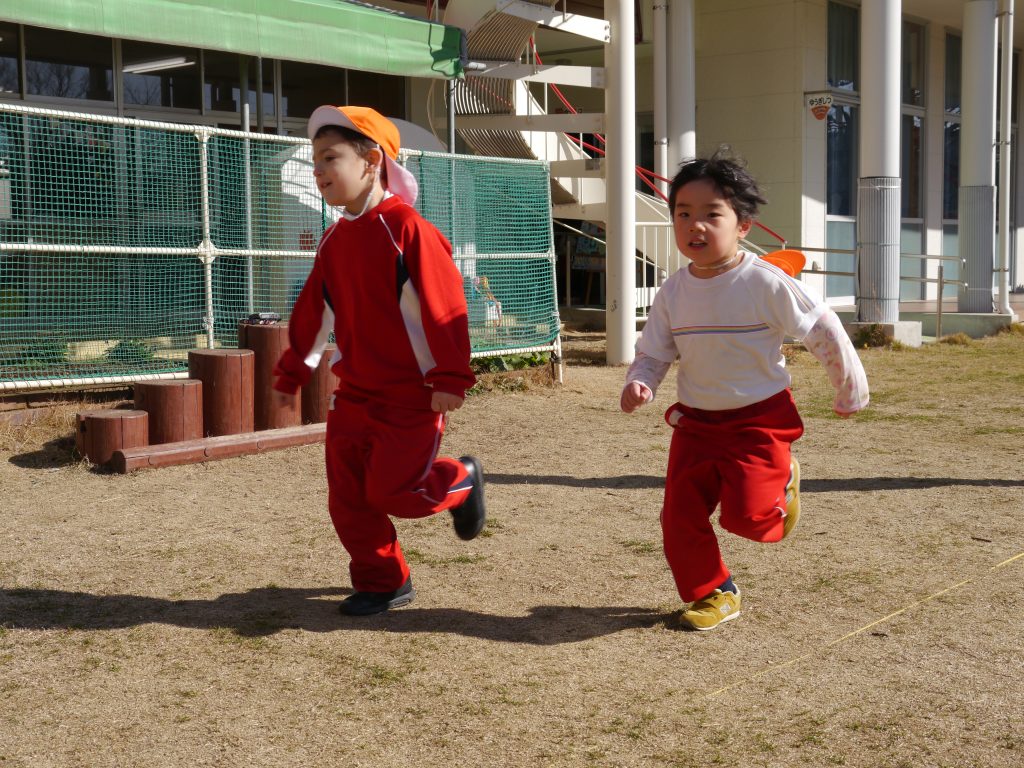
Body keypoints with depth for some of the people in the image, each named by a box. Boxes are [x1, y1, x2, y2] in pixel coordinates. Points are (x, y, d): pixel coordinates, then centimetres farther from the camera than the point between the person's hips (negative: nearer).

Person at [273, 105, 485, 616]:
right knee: (347, 498, 6)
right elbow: (312, 311, 18)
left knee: (389, 491, -8)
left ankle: (461, 482, 20)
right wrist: (293, 371, 22)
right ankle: (382, 583, 21)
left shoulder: (405, 227, -16)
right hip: (354, 393, 8)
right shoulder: (335, 239, 9)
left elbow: (443, 304, -18)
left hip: (412, 394, -7)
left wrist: (450, 378, -19)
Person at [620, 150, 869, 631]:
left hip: (759, 420, -4)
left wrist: (850, 391, 4)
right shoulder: (673, 293, -3)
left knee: (747, 516, -14)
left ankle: (781, 484, 21)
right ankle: (713, 594, 23)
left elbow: (824, 331, -5)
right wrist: (639, 384, -17)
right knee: (680, 519, 0)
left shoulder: (765, 284, -16)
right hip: (695, 423, 4)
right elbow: (653, 352, 6)